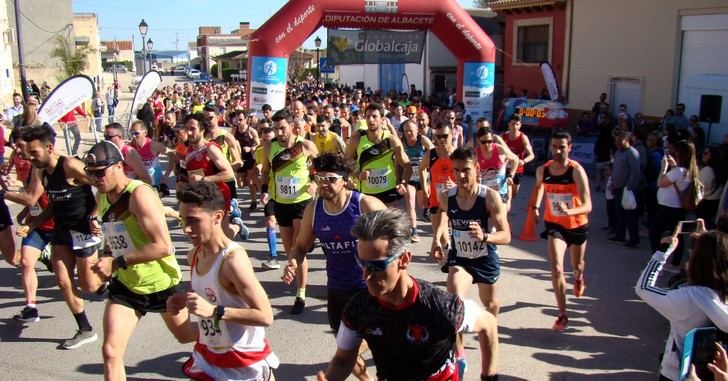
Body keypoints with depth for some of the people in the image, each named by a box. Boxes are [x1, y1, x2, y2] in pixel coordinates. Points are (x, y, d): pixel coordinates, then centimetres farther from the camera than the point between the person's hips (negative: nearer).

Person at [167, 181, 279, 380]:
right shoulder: (194, 256, 0)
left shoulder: (233, 259, -25)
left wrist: (214, 311, -31)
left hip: (246, 363, -8)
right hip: (208, 358, 8)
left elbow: (265, 316, -27)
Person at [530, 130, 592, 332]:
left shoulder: (577, 170, -25)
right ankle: (562, 316, -7)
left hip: (577, 224, -1)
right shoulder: (543, 170, -12)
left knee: (577, 265, 23)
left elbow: (588, 206, -32)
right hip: (554, 224, 1)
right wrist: (535, 207, 5)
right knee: (556, 269, -16)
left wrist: (569, 211, -49)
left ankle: (579, 278, 62)